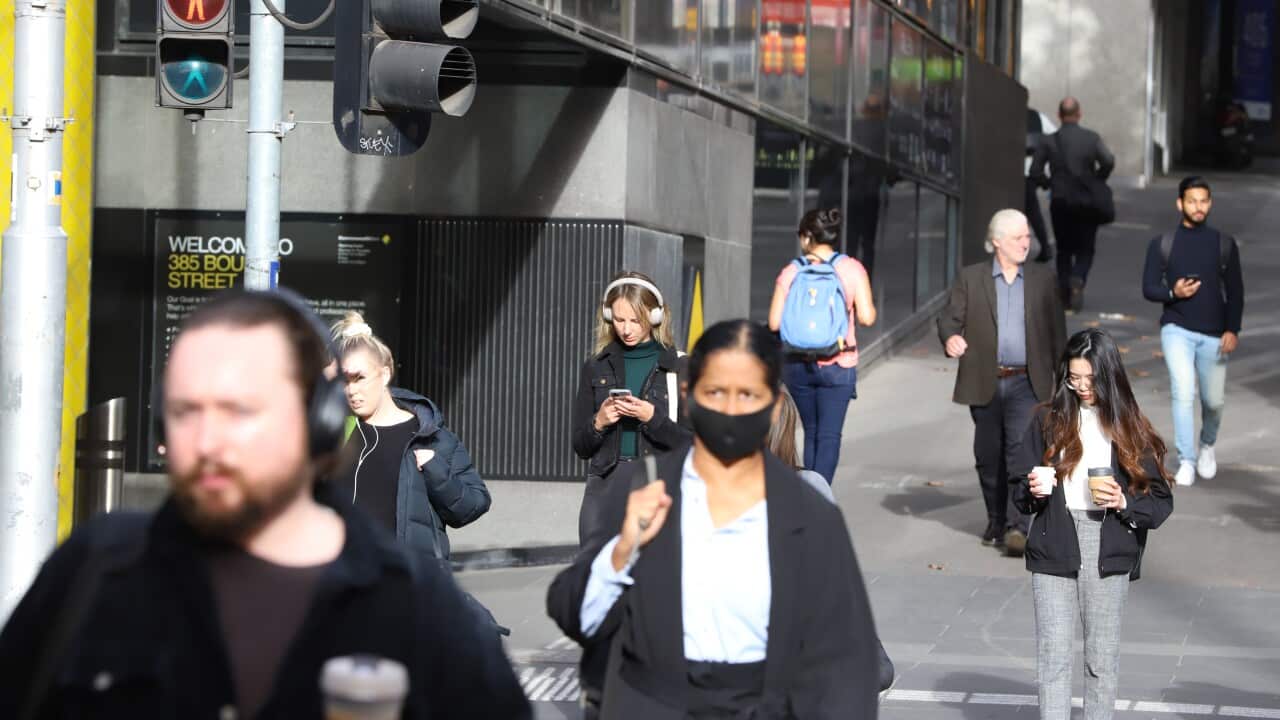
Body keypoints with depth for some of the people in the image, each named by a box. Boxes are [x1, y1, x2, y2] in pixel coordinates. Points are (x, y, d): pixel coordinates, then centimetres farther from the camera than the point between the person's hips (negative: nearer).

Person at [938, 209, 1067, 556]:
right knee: (988, 456, 8)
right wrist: (950, 337, -22)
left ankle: (1017, 526, -17)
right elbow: (949, 316, 1)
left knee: (1021, 449, -15)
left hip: (1026, 382, -1)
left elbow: (1056, 329, 13)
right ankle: (997, 521, 24)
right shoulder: (970, 278, 5)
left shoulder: (1043, 279, 9)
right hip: (985, 383, 1)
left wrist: (1060, 377, 12)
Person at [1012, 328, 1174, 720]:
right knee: (1053, 656, -2)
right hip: (1054, 553, 0)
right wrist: (1033, 491, -12)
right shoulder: (1049, 421, 4)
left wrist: (1124, 503, -15)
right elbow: (1019, 488, 9)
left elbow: (1161, 502, 2)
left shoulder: (1130, 430, 1)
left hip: (1108, 555, 0)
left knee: (1102, 658, 8)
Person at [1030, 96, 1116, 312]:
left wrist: (1050, 185, 7)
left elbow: (1035, 171, -9)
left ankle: (1064, 292, 5)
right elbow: (1108, 162, -15)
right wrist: (1097, 181, 1)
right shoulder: (1091, 138, -2)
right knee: (1085, 249, 9)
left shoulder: (1049, 142, -2)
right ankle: (1078, 279, -18)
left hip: (1060, 203, 1)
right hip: (1087, 204, -1)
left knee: (1064, 249, 14)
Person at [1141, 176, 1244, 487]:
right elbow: (1149, 288, 3)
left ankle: (1207, 445, 37)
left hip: (1214, 334, 1)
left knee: (1213, 400, 6)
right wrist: (1173, 293, -18)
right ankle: (1186, 462, -11)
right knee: (1183, 392, -18)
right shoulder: (1162, 245, 3)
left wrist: (1232, 330, -6)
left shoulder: (1224, 245, 5)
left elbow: (1235, 291, 5)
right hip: (1176, 329, -1)